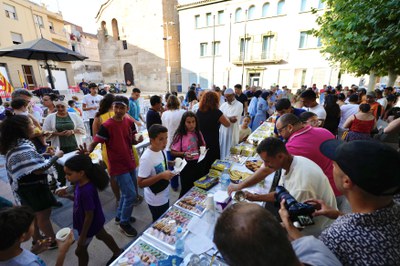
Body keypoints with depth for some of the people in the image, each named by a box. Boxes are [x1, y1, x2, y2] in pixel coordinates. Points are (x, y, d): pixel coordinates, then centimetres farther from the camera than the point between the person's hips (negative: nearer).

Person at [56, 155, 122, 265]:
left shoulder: (86, 190, -38)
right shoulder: (81, 183, -12)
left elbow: (89, 216, -28)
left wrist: (83, 236, -17)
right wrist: (67, 195, -5)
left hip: (89, 225, -9)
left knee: (80, 250, 16)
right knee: (102, 235, 29)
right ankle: (118, 252, 54)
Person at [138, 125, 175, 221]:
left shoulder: (161, 150, -6)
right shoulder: (146, 158, -30)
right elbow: (140, 183, -26)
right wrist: (161, 176, -33)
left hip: (164, 196, 8)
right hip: (156, 200, -7)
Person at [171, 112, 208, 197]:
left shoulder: (198, 133, 2)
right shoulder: (180, 135, -13)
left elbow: (203, 146, 15)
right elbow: (173, 152, -10)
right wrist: (184, 154, -25)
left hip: (199, 163, 5)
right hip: (187, 165, -5)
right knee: (186, 189, 9)